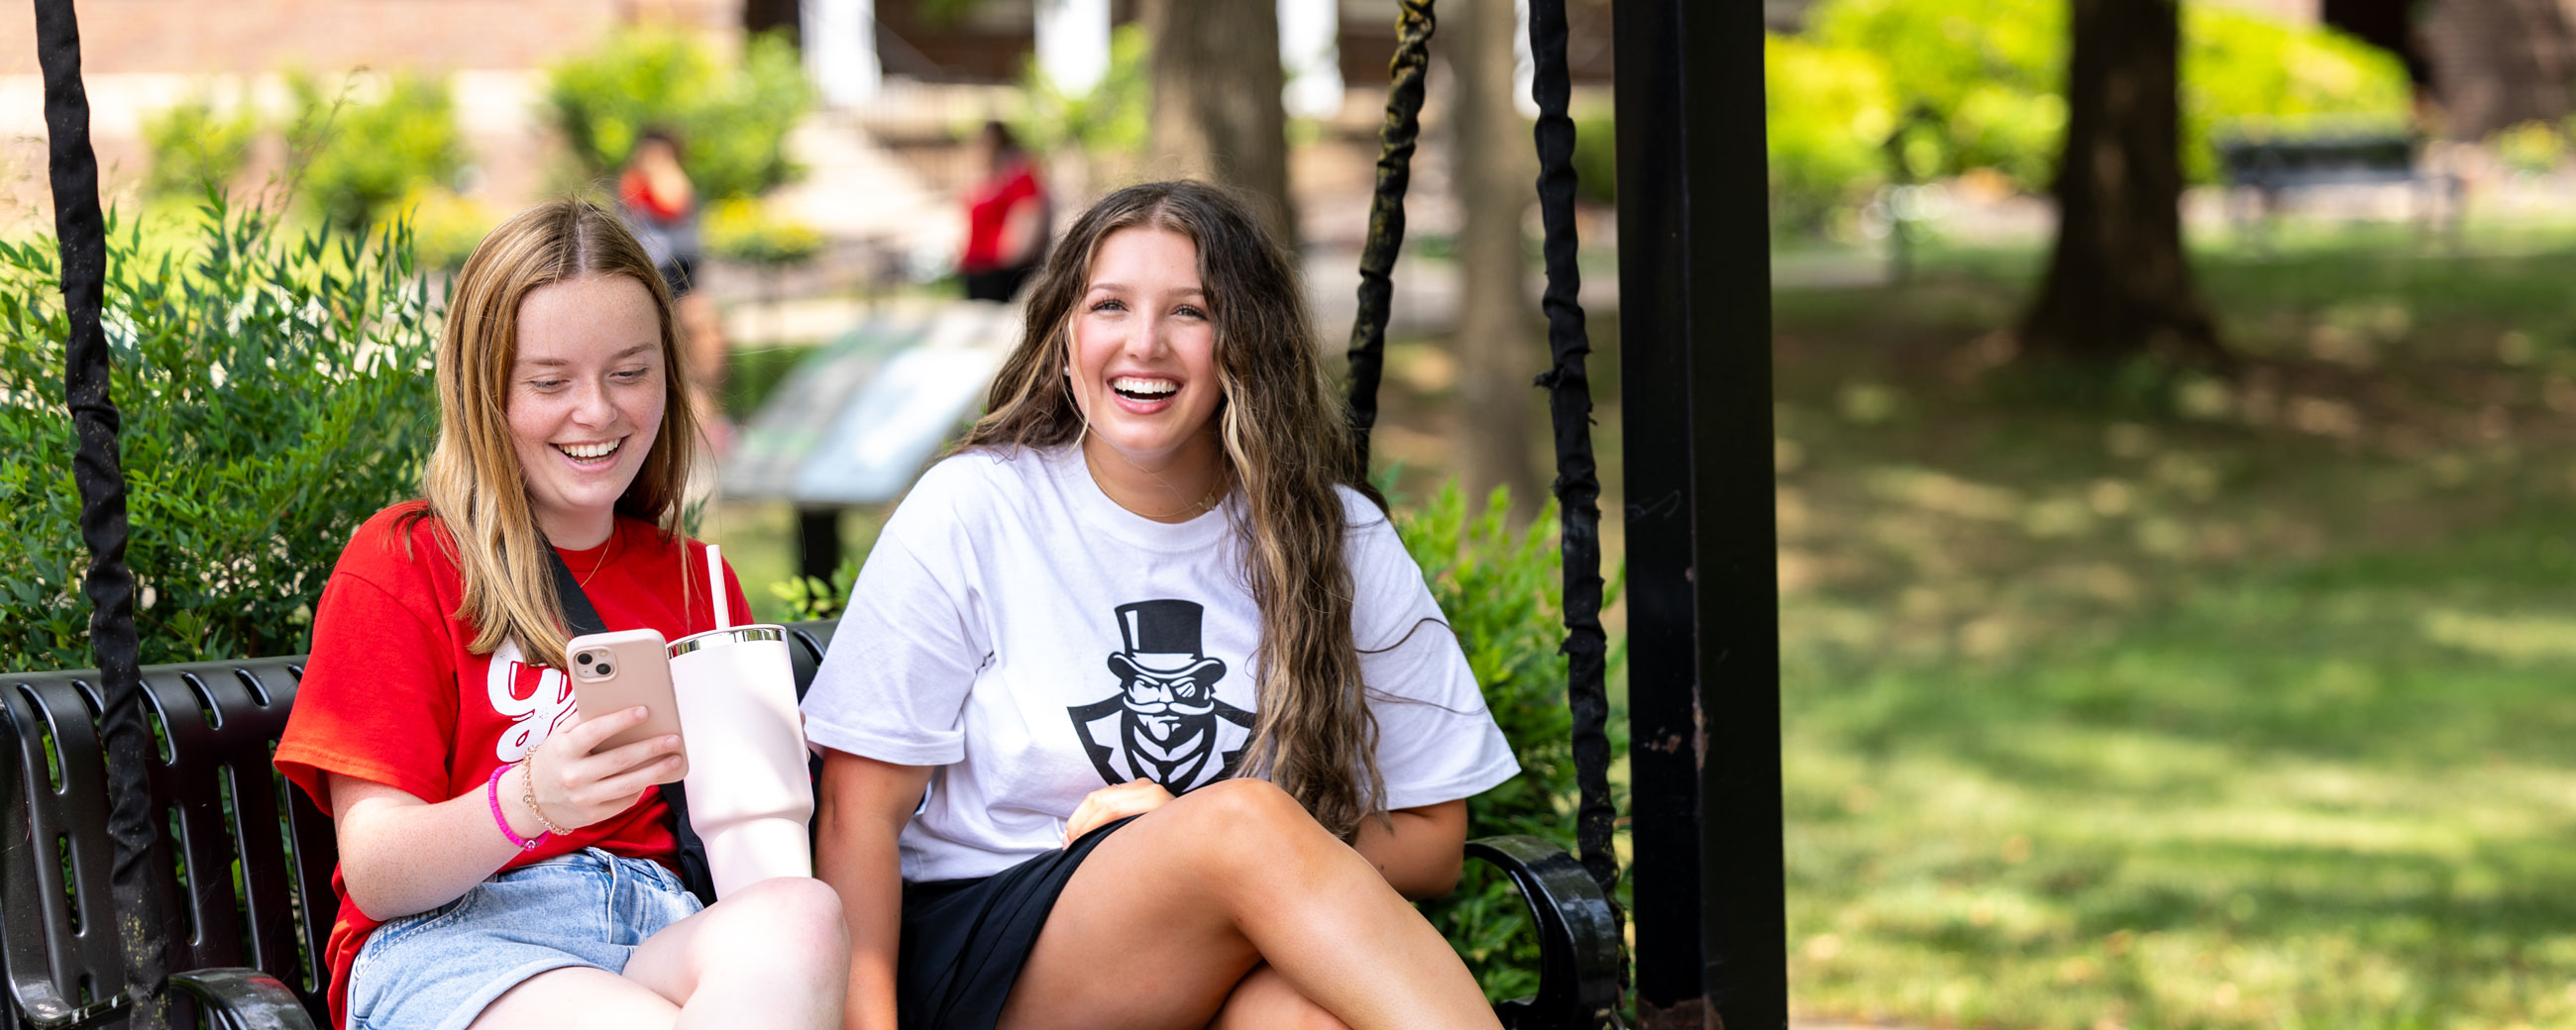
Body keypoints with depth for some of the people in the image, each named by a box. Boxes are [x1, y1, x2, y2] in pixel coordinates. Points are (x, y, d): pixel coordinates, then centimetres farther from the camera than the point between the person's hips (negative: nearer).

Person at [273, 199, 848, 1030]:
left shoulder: (695, 577, 21)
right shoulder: (400, 563, 6)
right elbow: (374, 874, -3)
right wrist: (527, 801, -24)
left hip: (663, 929, 5)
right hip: (450, 935, -5)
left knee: (800, 917, -34)